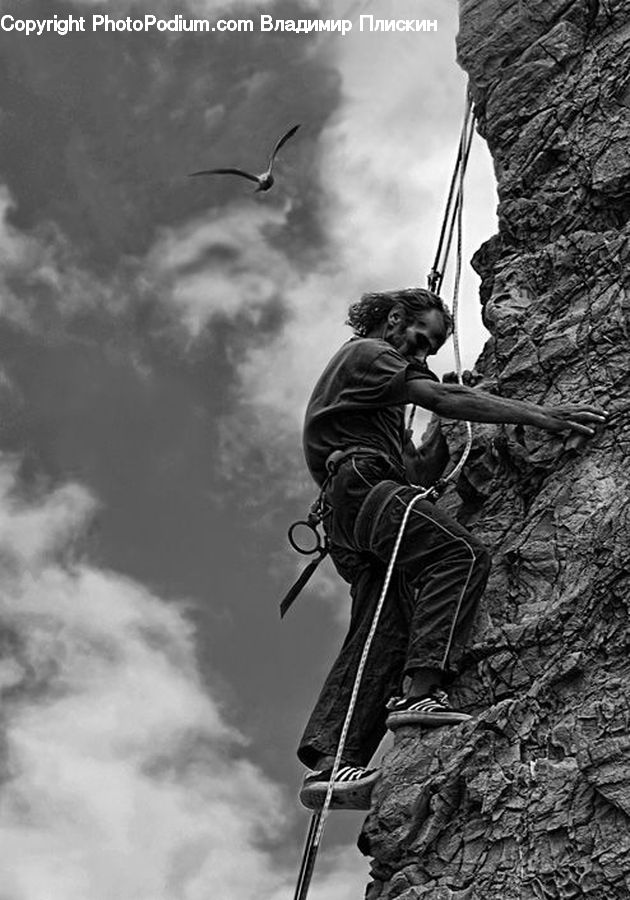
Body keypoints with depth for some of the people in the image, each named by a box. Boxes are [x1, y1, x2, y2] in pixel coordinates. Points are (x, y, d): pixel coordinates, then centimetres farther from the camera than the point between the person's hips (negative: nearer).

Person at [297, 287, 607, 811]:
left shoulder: (380, 392, 39)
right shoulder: (366, 351, 10)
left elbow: (417, 472, 30)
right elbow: (441, 399, -6)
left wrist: (448, 435, 19)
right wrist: (540, 416, -11)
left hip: (348, 521, 9)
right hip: (363, 486, -9)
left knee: (385, 634, -8)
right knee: (462, 555, -26)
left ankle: (328, 763, -21)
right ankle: (419, 690, -39)